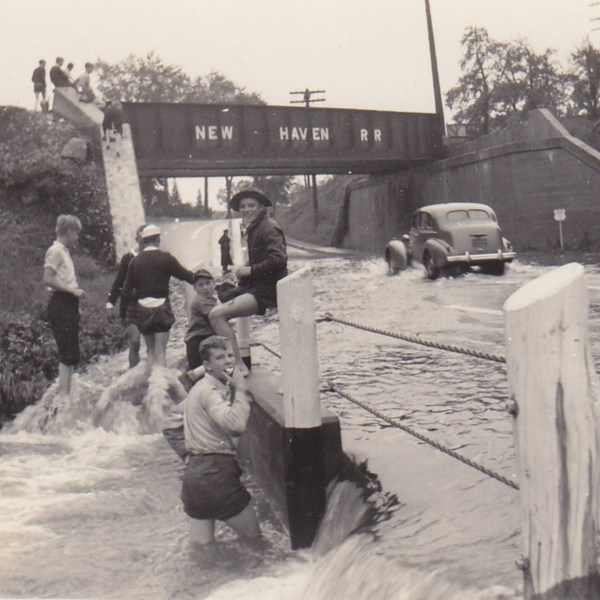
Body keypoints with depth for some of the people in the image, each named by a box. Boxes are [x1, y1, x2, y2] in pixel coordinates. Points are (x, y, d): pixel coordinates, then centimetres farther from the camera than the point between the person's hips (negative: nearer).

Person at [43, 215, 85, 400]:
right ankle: (63, 394, -10)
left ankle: (66, 392, 15)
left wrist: (75, 292, 11)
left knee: (71, 352, 10)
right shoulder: (55, 250, -10)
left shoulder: (64, 251, 17)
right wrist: (72, 290, -17)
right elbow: (48, 279, -19)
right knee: (68, 352, -11)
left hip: (68, 304, 10)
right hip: (60, 305, -10)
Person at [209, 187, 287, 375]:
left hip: (267, 290, -10)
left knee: (217, 315, -21)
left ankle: (239, 366, -20)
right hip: (255, 286, 10)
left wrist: (250, 270, -16)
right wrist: (243, 271, 7)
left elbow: (278, 259, -23)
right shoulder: (254, 229, 18)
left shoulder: (269, 228, -11)